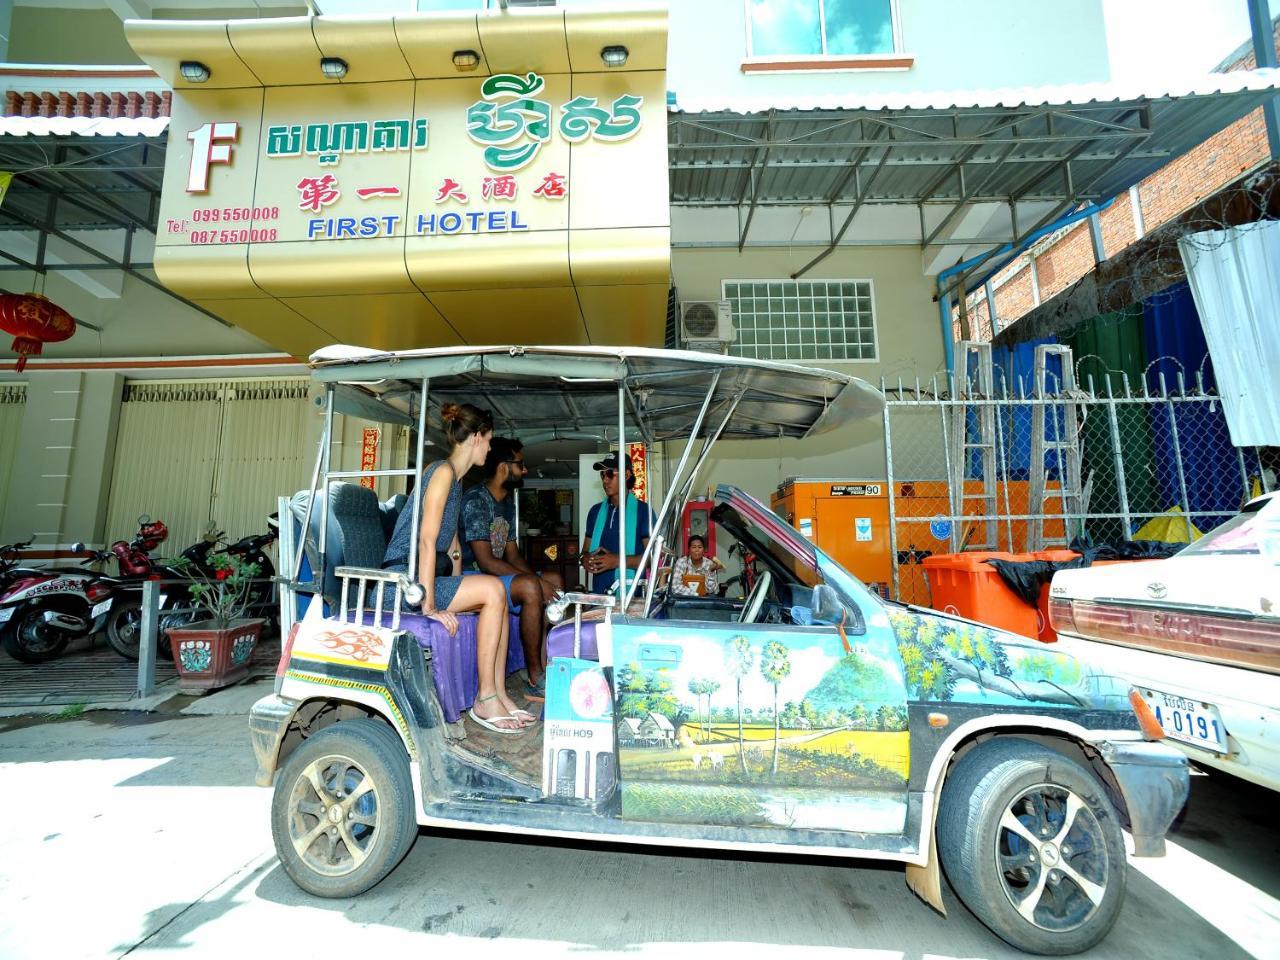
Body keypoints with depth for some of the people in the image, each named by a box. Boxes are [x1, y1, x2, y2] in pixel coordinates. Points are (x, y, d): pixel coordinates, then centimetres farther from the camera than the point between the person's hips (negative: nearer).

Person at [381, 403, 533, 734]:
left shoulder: (456, 477, 16)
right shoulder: (443, 471, -14)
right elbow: (427, 540, -21)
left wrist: (458, 593, 15)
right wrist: (428, 605, -23)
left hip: (425, 577, 9)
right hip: (403, 580, -9)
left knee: (495, 597, 1)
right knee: (493, 589, -18)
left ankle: (498, 694, 4)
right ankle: (485, 699, -9)